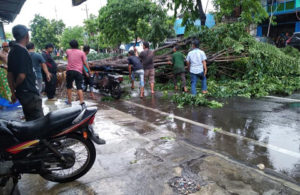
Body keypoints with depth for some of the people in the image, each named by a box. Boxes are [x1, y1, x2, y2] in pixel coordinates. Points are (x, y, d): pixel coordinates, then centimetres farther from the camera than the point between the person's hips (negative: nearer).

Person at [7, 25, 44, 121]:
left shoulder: (12, 52, 12)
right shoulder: (23, 52, -17)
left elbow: (10, 74, 15)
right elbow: (22, 75, -22)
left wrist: (13, 91, 20)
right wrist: (15, 87, -2)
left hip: (22, 93, 9)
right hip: (29, 93, -9)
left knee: (30, 120, 19)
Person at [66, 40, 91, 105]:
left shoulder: (68, 51, 8)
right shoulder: (81, 52, 4)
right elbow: (85, 63, 3)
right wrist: (89, 70, 12)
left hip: (70, 71, 1)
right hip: (78, 71, -1)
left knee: (69, 87, 14)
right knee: (79, 87, -2)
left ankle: (69, 101, 19)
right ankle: (81, 101, -14)